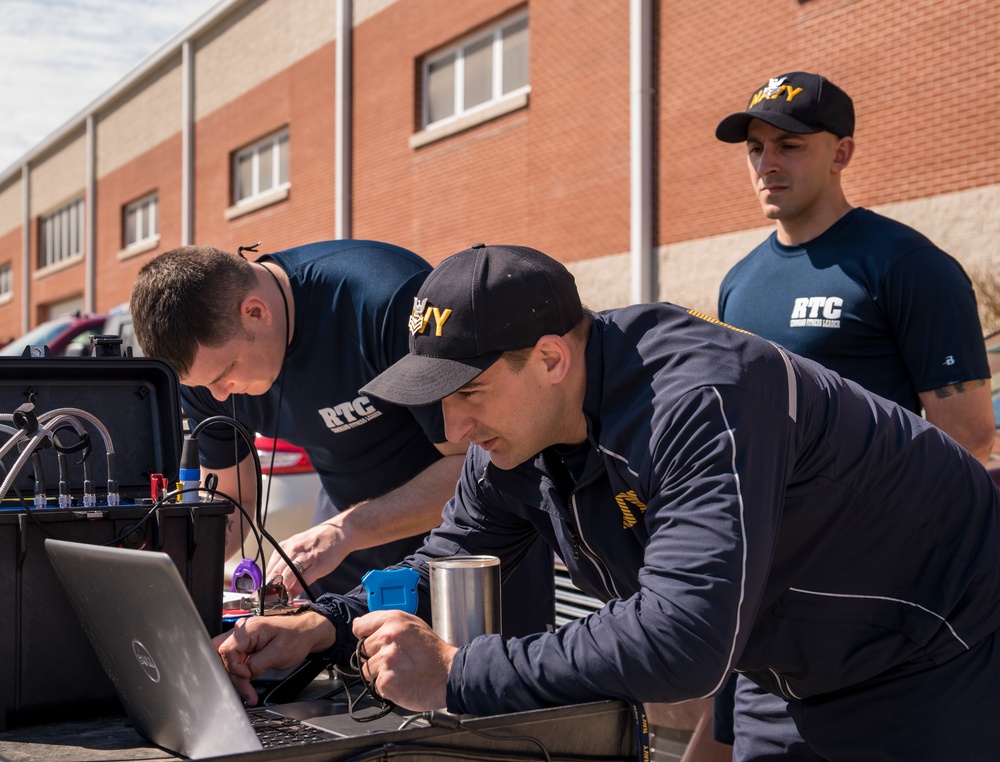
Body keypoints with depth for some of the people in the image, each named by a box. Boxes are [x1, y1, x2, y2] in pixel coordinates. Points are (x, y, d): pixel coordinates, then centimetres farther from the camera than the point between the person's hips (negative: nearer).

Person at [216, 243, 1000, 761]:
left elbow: (681, 638, -45)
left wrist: (457, 676, -39)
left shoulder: (698, 402, -38)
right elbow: (446, 567, 3)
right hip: (800, 678, 7)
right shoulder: (514, 433, -9)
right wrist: (325, 625, -16)